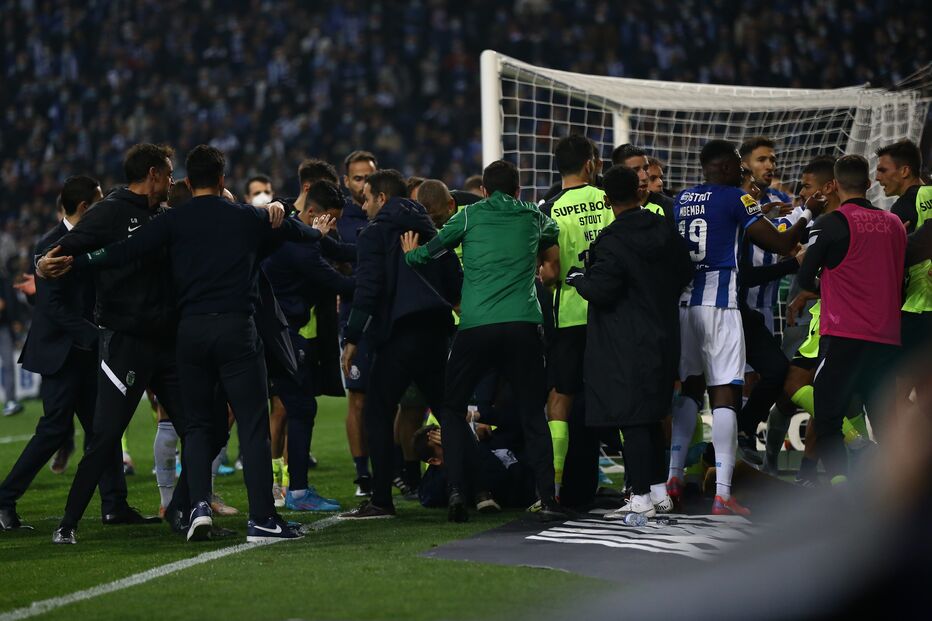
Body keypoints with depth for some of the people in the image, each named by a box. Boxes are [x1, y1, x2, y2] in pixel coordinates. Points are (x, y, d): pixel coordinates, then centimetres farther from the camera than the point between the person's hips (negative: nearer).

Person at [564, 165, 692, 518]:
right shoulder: (665, 232, 5)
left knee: (632, 419, -4)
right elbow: (685, 274, 16)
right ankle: (660, 492, 23)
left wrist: (577, 277, 0)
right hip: (663, 337, 8)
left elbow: (600, 291, -19)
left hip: (626, 345, -8)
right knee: (651, 417, 18)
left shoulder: (612, 241, -17)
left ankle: (641, 499, -3)